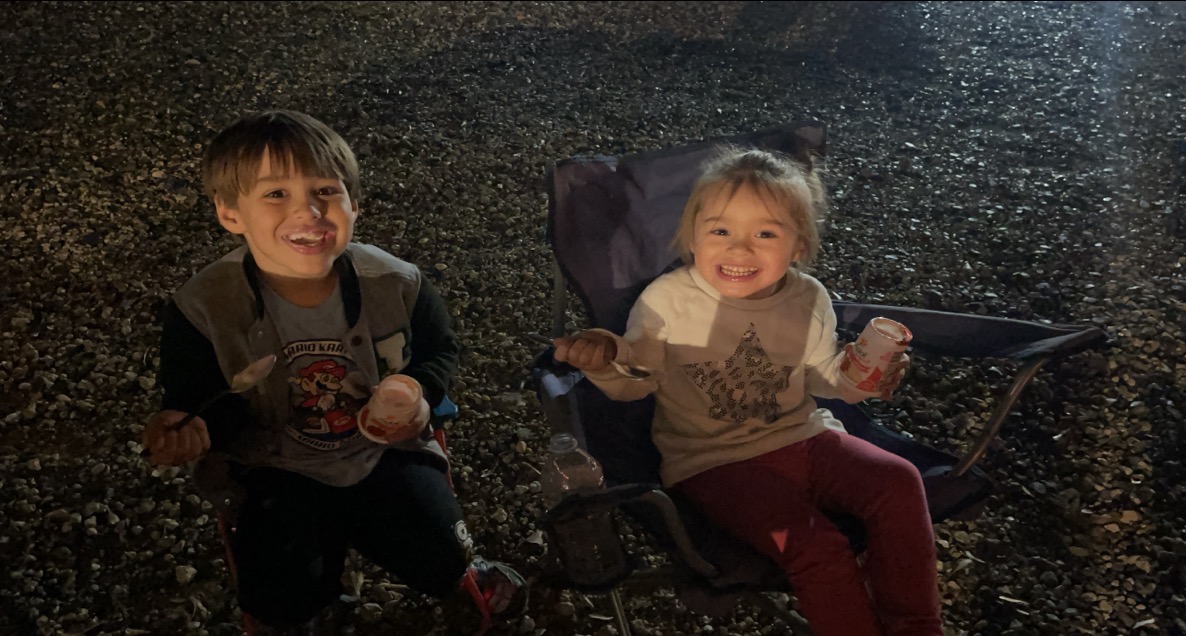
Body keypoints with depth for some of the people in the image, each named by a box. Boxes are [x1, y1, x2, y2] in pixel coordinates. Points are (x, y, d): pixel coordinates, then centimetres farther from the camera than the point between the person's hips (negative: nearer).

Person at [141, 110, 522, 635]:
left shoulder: (395, 285, -17)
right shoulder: (202, 310, -21)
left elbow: (439, 349, 1)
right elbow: (201, 397, -8)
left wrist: (418, 392, -20)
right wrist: (193, 428, -31)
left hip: (384, 449, 1)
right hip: (279, 470, -1)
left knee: (441, 557, -7)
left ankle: (458, 573, 34)